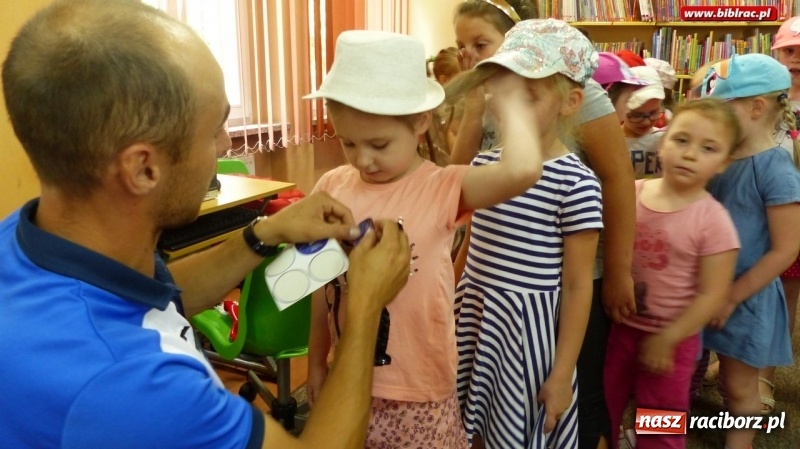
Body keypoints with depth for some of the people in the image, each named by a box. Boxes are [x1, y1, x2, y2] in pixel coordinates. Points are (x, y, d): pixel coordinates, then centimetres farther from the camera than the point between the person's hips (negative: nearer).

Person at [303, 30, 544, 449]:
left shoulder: (442, 189, -16)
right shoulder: (332, 187, -5)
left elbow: (522, 170, -35)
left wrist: (511, 106, -17)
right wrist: (316, 363, 13)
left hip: (419, 390, -3)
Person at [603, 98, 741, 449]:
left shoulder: (713, 220, -19)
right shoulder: (632, 192, -8)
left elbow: (712, 295, -16)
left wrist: (666, 339, -15)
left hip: (669, 338, -3)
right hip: (618, 325, 3)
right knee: (601, 411, 21)